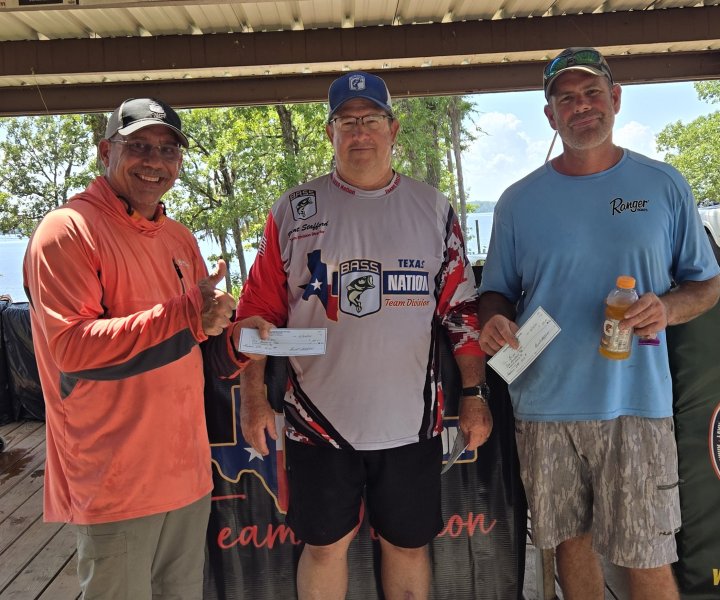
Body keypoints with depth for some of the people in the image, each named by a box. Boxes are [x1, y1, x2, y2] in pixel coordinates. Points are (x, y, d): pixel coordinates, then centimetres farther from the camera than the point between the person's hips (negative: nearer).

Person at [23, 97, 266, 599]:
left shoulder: (180, 238, 11)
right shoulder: (68, 229, -12)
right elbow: (70, 345, -21)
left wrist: (237, 338, -5)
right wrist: (186, 313, -25)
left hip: (188, 470, 7)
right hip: (116, 482, -7)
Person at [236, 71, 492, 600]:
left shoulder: (433, 210, 4)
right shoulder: (294, 210, 0)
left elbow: (462, 309, 5)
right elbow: (259, 310, 1)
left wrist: (475, 395, 2)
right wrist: (254, 398, -3)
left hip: (410, 418, 1)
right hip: (320, 417, 0)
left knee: (408, 545, 16)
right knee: (324, 546, 14)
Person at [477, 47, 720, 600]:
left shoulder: (663, 185, 5)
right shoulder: (519, 200, 6)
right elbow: (497, 291, 11)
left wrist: (668, 308, -12)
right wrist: (494, 322, -12)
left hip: (636, 403, -1)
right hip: (543, 405, 1)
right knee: (571, 539, 15)